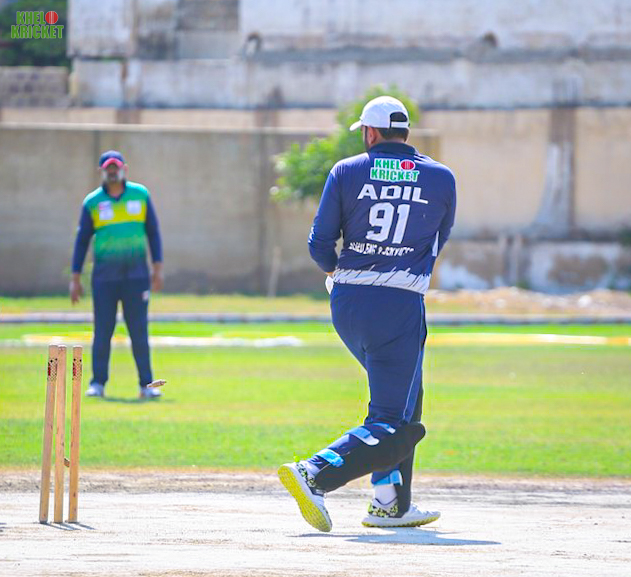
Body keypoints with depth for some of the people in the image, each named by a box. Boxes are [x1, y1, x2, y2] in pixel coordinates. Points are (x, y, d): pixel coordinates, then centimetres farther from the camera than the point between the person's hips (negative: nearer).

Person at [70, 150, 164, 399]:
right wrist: (75, 278, 0)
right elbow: (82, 240, 4)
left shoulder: (141, 194, 5)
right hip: (104, 274, 0)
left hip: (136, 273, 0)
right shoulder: (92, 202, 1)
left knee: (139, 330, -1)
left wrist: (158, 267, 1)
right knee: (102, 330, -2)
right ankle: (97, 383, 5)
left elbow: (152, 231, 8)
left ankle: (146, 385, 1)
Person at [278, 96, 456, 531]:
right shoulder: (441, 179, 4)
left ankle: (391, 505, 20)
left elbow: (320, 245, 3)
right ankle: (314, 475, -25)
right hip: (400, 306, -4)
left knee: (401, 394, 24)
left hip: (346, 302, 4)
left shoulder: (347, 172, 4)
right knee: (394, 427, -4)